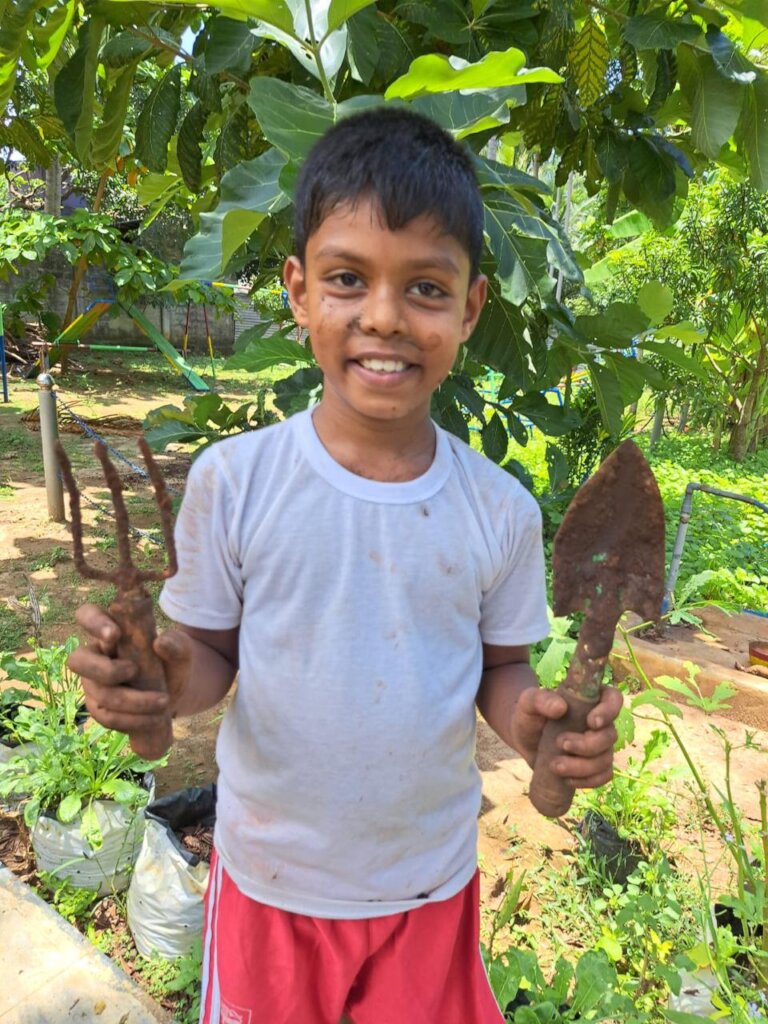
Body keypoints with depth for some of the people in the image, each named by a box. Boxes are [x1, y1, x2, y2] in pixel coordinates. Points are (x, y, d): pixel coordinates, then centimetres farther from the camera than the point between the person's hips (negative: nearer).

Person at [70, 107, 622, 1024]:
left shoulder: (501, 511, -13)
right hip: (270, 876, 0)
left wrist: (532, 719, -21)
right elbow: (213, 650, -5)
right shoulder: (232, 481, -17)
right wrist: (166, 679, -27)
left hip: (430, 879, 1)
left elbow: (501, 666, 0)